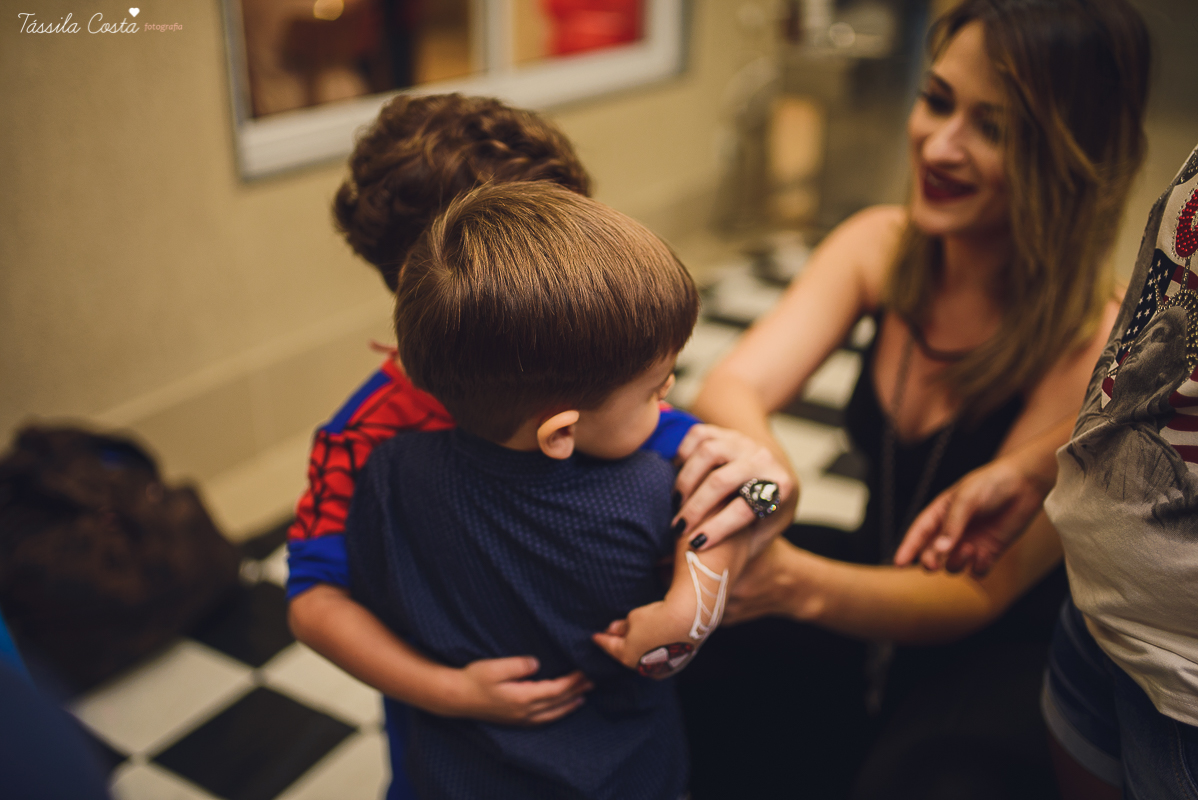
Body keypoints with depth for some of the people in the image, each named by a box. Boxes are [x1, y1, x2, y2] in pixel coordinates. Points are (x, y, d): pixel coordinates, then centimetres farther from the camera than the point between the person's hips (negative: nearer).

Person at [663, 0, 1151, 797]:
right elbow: (733, 385, -19)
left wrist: (797, 583, -42)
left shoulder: (1096, 342, -24)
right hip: (878, 580, 4)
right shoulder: (882, 246, -8)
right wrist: (750, 456, -44)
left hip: (1006, 650, -3)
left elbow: (977, 595, -23)